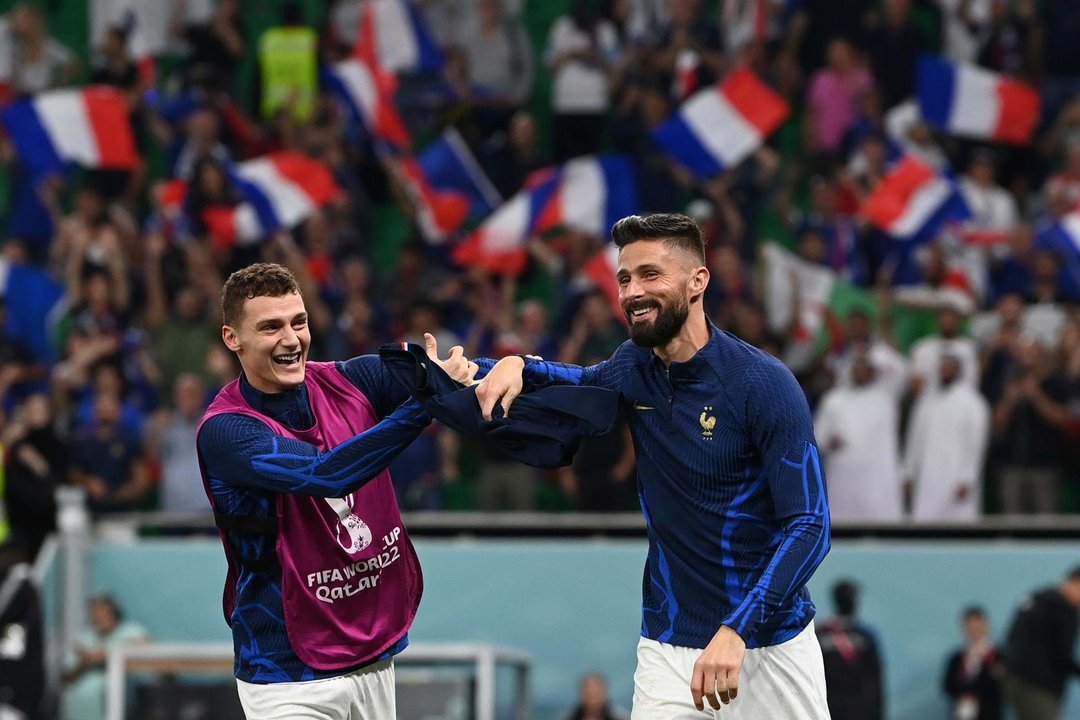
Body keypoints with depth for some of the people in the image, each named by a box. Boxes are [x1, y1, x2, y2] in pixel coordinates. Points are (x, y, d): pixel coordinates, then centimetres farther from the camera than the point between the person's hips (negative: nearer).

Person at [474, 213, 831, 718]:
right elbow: (581, 380, 27)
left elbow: (809, 525, -19)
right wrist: (517, 366, 3)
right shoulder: (633, 367, 2)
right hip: (670, 645, 3)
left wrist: (737, 630, -30)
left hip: (769, 637, -3)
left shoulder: (764, 384, -15)